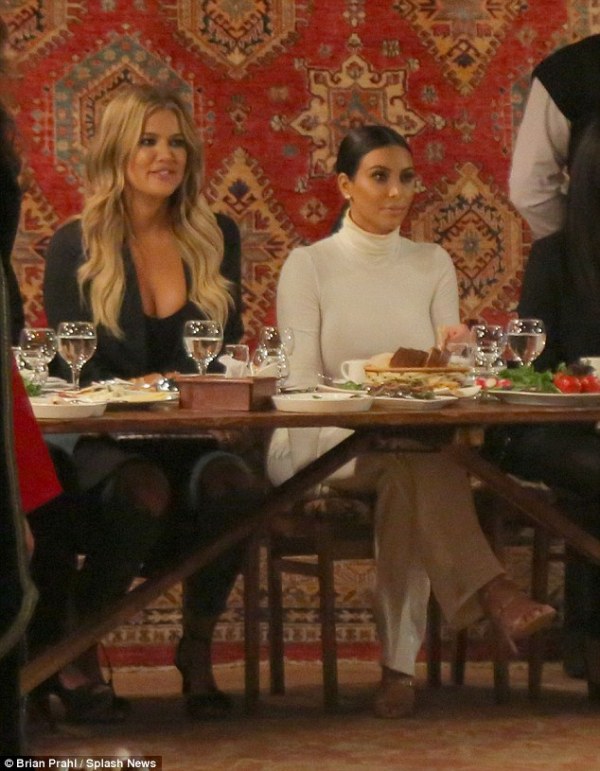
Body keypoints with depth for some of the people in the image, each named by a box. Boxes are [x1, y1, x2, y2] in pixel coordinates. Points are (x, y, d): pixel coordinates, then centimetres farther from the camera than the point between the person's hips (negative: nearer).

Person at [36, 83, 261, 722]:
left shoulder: (217, 238, 11)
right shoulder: (75, 246, 2)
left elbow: (229, 350, 14)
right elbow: (67, 365, -1)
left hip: (192, 434, 3)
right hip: (101, 439, -3)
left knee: (231, 483, -33)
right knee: (145, 490, -38)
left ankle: (197, 649, -10)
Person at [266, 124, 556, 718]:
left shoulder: (433, 264, 15)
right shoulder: (309, 265, 4)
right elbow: (299, 381, -6)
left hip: (418, 442, 3)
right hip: (323, 444, -3)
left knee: (408, 479, -36)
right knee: (413, 458, -37)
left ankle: (399, 664, -37)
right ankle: (491, 593, -45)